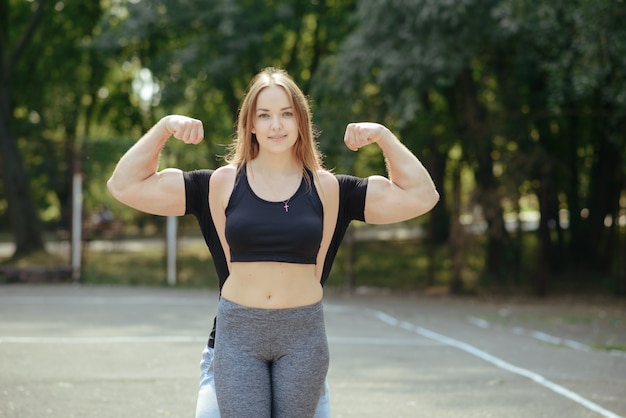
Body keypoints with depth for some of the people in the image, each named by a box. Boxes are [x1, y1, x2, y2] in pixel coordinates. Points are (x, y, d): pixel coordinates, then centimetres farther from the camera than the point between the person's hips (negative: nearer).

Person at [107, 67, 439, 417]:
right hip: (237, 335, 0)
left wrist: (383, 137, -5)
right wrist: (164, 128, -6)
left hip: (304, 336, 1)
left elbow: (421, 196, 3)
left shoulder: (327, 189, 3)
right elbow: (125, 186, 3)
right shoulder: (221, 184, 2)